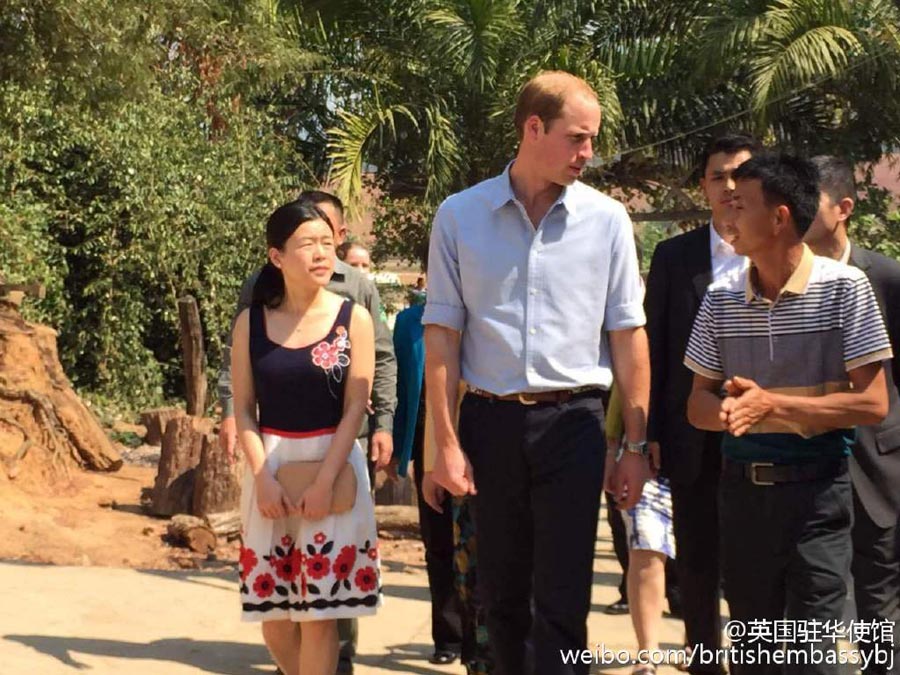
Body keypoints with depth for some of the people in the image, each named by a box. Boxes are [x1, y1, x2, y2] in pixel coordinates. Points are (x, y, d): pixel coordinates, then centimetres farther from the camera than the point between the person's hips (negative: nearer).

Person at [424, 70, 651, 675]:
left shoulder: (606, 218, 1)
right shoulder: (460, 216, 1)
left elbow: (628, 335, 3)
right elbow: (441, 335, 2)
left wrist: (636, 445, 2)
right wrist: (447, 443, -3)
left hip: (572, 421, -1)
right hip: (490, 421, 1)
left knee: (563, 601, -3)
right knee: (501, 593, 12)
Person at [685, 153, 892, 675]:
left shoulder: (843, 288, -8)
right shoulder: (721, 299, 4)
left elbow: (873, 404, -11)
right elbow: (699, 403, 9)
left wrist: (771, 405, -20)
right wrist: (726, 412, -16)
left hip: (816, 491, -4)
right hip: (742, 488, 4)